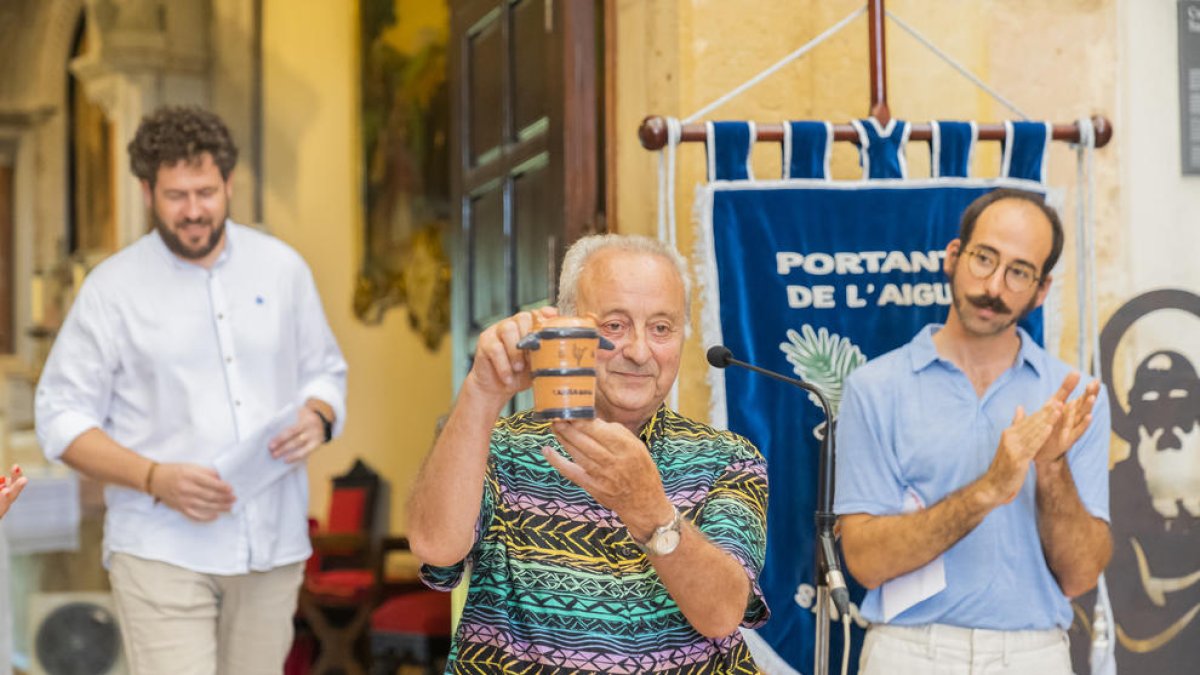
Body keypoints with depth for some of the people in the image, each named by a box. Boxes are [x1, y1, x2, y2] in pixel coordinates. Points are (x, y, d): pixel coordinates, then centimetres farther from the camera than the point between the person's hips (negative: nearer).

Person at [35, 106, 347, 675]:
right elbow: (61, 419, -2)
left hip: (273, 546, 3)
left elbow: (325, 371, 16)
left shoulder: (281, 267, 8)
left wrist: (318, 417, -9)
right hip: (162, 552, -3)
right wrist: (155, 478, -17)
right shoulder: (113, 287, -1)